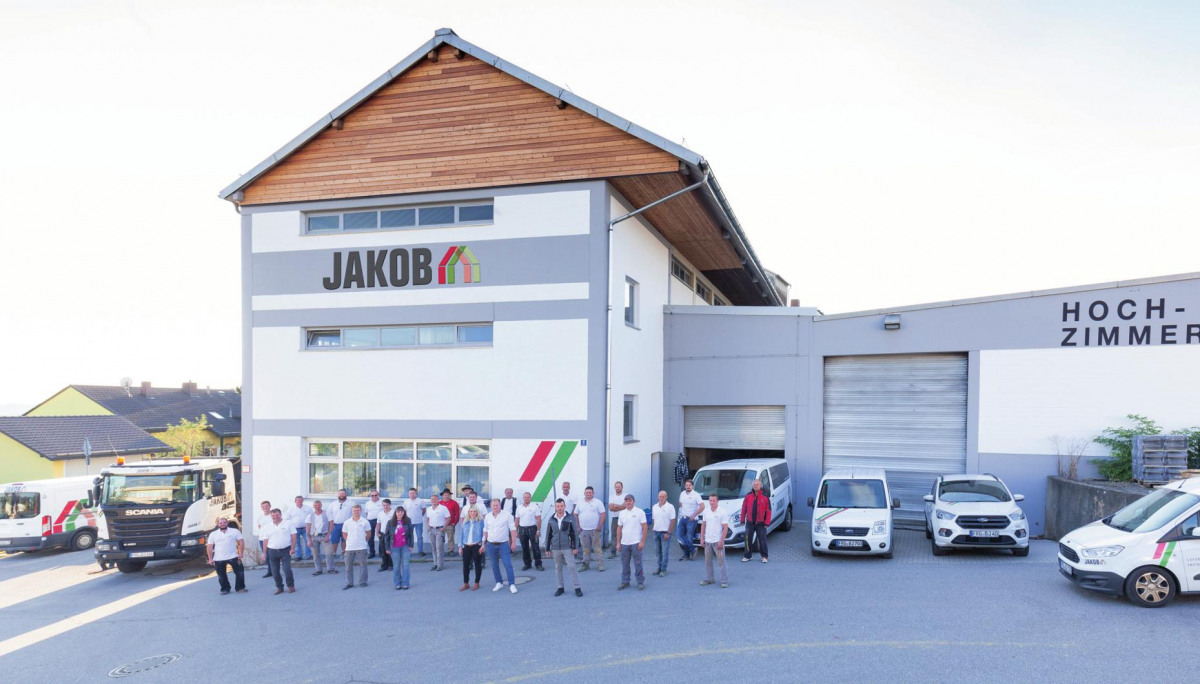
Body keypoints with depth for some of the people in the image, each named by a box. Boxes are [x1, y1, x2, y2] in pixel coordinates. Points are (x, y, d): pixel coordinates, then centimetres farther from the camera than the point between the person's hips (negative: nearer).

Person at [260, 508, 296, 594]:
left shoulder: (287, 524, 0)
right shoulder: (267, 527, 7)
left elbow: (293, 536, -1)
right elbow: (266, 540, 8)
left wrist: (292, 548, -8)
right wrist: (264, 553, 6)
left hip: (285, 550, -3)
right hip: (273, 551, 3)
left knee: (287, 569, -11)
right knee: (275, 571, 6)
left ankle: (291, 586, 5)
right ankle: (279, 587, 20)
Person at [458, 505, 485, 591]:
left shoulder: (481, 521, -2)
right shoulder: (465, 522, 10)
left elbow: (484, 533, -4)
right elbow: (461, 534, 12)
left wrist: (483, 545, -12)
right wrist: (460, 546, 7)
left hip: (477, 546, -4)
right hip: (466, 547, 4)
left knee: (477, 564, 5)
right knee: (465, 565, 6)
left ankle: (476, 583, 17)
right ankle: (465, 583, 18)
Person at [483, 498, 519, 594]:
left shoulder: (506, 515, -7)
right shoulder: (488, 516, 5)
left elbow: (513, 529, -6)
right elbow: (485, 531, 12)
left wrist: (514, 542, -9)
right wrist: (483, 543, 9)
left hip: (503, 544, -4)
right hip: (491, 545, 4)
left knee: (508, 564, -7)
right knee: (494, 565, 11)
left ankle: (512, 584, -3)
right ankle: (499, 583, 24)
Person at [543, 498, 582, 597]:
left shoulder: (570, 518, -3)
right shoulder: (551, 520, 4)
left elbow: (574, 533, -2)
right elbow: (548, 535, 10)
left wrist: (575, 547, -6)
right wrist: (547, 549, 9)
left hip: (567, 547, -3)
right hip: (555, 548, 3)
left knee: (572, 567, -4)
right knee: (558, 568, 11)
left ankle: (577, 587, 2)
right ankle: (560, 587, 22)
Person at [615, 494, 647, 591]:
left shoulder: (640, 512, -4)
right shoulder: (621, 513, 8)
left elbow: (644, 527, -6)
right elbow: (619, 528, 11)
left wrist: (642, 541, -12)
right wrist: (618, 543, 7)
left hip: (636, 543, -4)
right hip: (624, 543, 4)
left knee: (638, 564, 1)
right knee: (624, 564, 10)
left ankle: (641, 582, 12)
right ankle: (625, 582, 20)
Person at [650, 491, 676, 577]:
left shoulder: (670, 507, -8)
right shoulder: (654, 507, 9)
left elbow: (672, 521, -10)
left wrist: (668, 533, -14)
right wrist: (654, 528, 9)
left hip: (665, 532, -5)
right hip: (656, 531, 5)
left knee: (665, 552, -3)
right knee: (658, 551, 11)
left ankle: (663, 570, 3)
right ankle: (659, 567, 23)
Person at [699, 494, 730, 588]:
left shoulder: (722, 513, -10)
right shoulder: (706, 511, 6)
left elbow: (725, 528, -11)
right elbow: (703, 525, 12)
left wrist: (721, 541, -16)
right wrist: (702, 538, 7)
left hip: (717, 541, -5)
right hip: (707, 541, 5)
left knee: (721, 562, -2)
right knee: (707, 561, 13)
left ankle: (724, 581, 4)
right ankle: (708, 579, 24)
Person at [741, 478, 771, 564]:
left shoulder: (765, 497, -4)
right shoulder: (748, 496, 2)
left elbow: (768, 511, -3)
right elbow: (744, 508, 6)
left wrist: (767, 523, -7)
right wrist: (743, 520, 4)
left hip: (760, 523, -2)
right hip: (750, 523, 2)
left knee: (762, 540, 4)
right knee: (748, 540, 7)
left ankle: (764, 556, 19)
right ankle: (748, 556, 19)